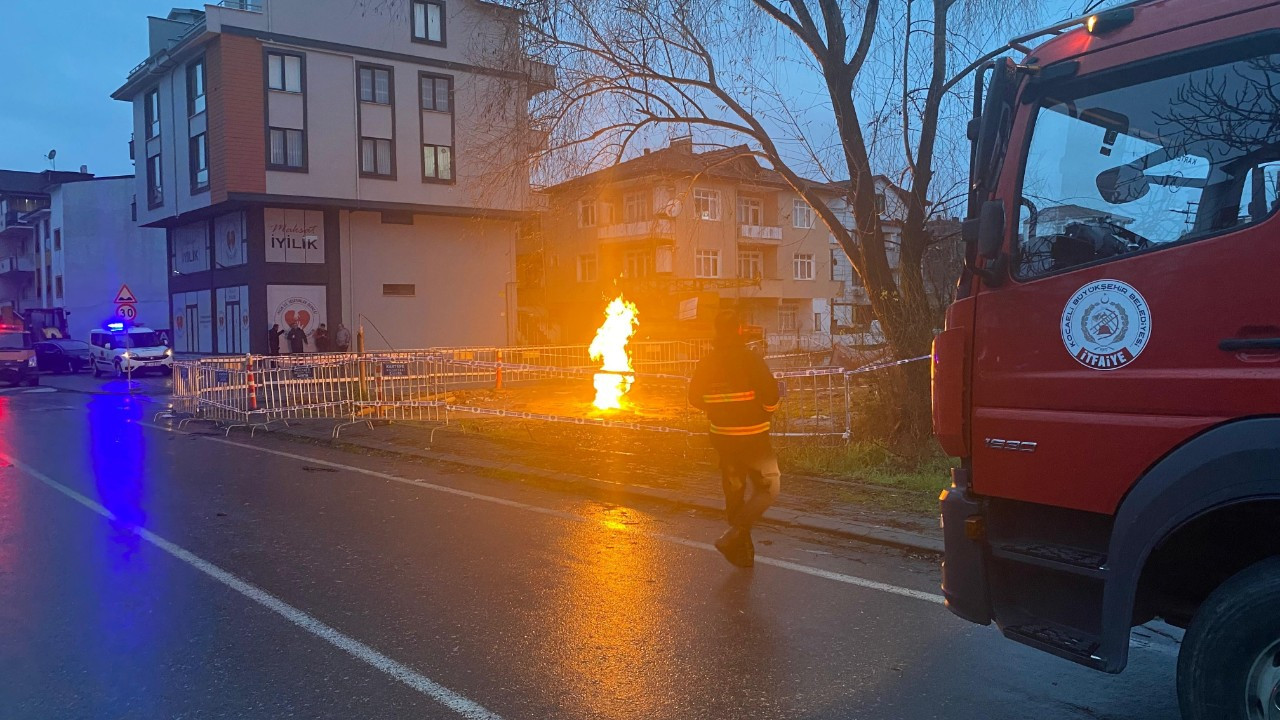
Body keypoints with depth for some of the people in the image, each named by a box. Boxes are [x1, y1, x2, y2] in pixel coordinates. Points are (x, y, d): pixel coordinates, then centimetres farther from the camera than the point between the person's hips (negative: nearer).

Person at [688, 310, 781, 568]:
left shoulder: (707, 363, -1)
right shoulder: (751, 359, -16)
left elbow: (694, 397, 7)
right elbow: (770, 394, -20)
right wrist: (766, 412, 1)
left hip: (722, 437, 6)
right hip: (752, 436, -5)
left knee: (734, 493, 16)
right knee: (768, 488, 6)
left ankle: (743, 552, 23)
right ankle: (732, 536, -9)